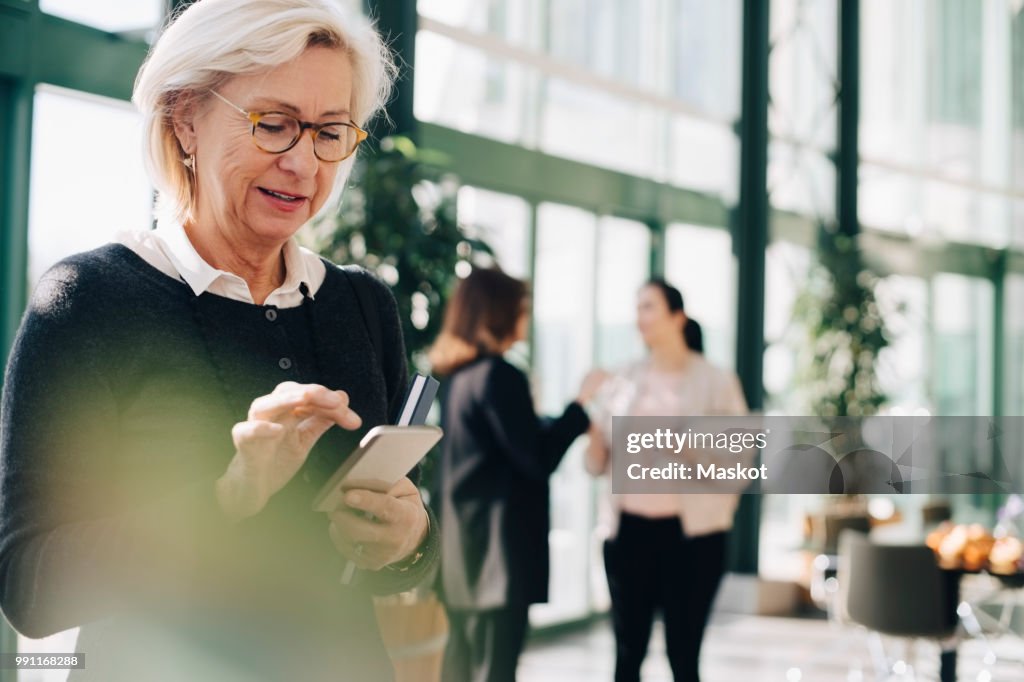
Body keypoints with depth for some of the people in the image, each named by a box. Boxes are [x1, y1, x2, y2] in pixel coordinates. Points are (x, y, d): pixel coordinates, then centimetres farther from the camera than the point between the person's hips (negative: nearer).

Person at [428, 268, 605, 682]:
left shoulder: (458, 375, 12)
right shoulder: (498, 375, -15)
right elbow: (538, 460, -14)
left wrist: (574, 420, 23)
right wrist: (580, 405, -5)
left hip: (464, 549, 9)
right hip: (497, 550, -9)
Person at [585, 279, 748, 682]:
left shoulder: (716, 383, -2)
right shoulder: (622, 383, 7)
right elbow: (597, 464, 5)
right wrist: (589, 427, -14)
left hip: (692, 535, -3)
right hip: (630, 531, 3)